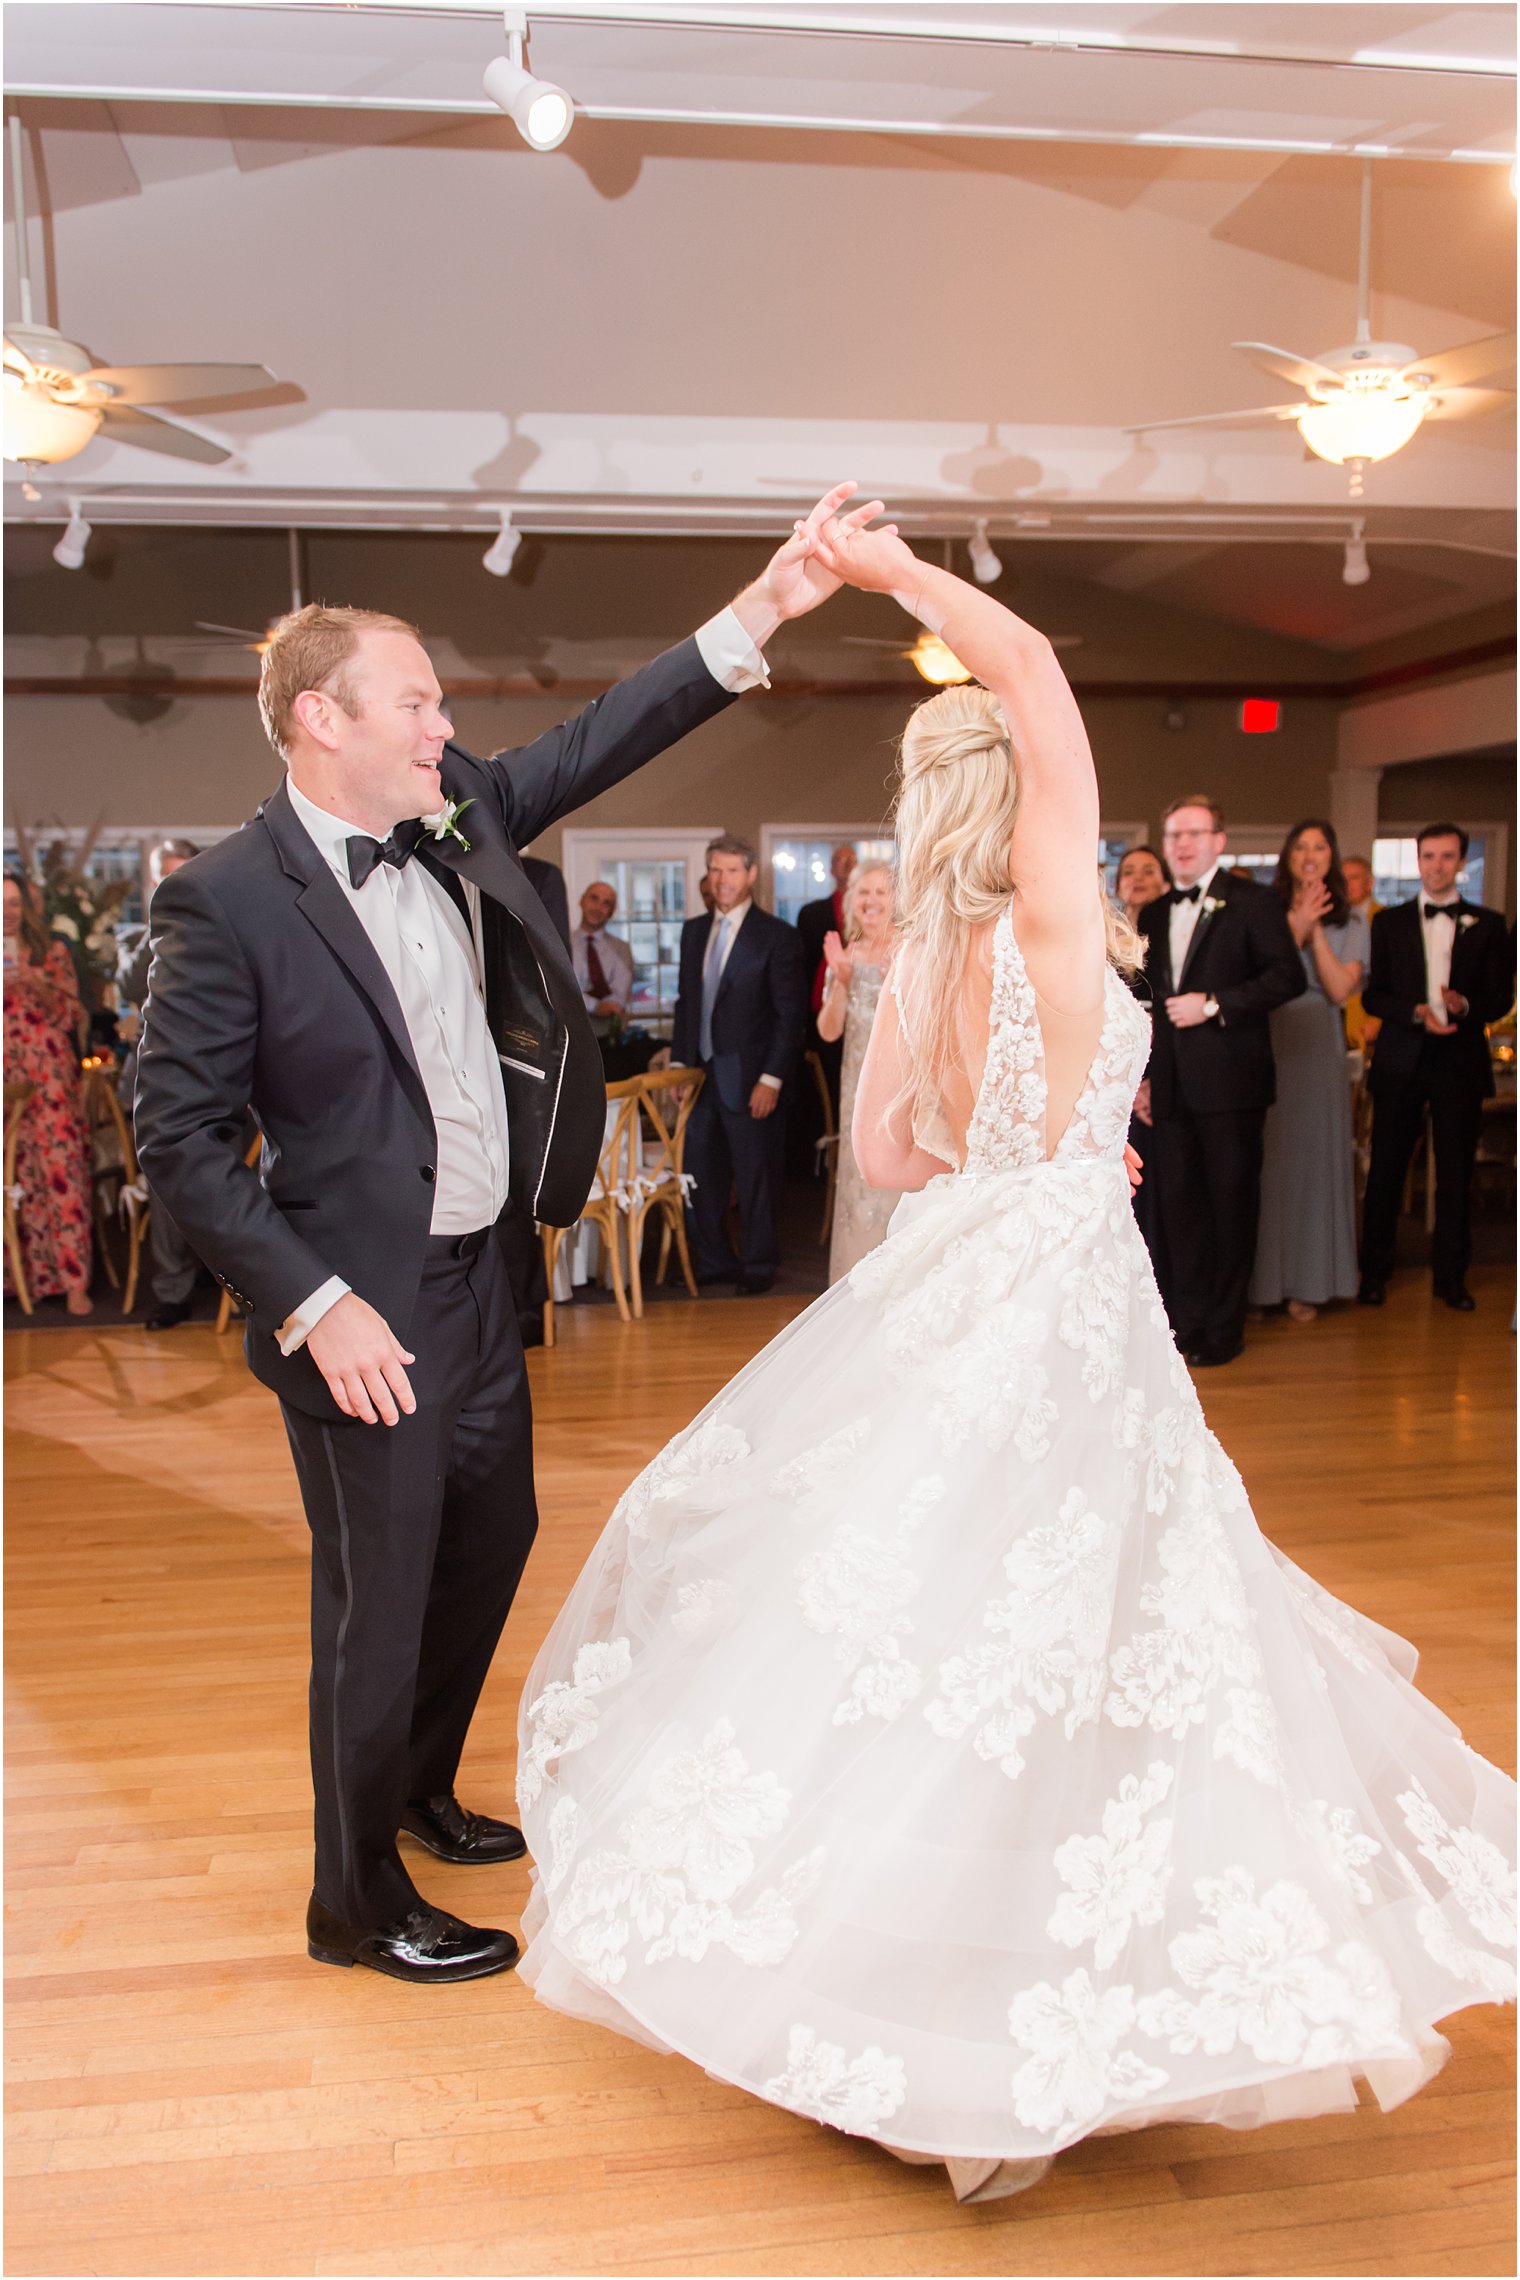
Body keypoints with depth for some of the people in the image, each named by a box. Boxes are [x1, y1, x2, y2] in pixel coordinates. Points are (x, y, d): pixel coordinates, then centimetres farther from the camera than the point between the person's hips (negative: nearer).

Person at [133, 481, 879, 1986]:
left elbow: (598, 743, 6)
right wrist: (317, 1307, -20)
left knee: (492, 1536, 22)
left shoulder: (456, 816, 2)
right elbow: (179, 1135, -17)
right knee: (380, 1594, 5)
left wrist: (761, 612, -2)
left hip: (476, 1275, 8)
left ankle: (423, 1791, 46)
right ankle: (358, 1901, 27)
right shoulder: (224, 898, -17)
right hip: (362, 1307, -8)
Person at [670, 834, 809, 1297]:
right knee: (699, 1177, 8)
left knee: (755, 1180, 4)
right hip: (700, 1077, 5)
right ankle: (714, 1262, 21)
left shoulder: (777, 936, -5)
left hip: (747, 1079, -5)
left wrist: (772, 1079, -13)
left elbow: (791, 1014, -7)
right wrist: (678, 1063, 9)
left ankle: (759, 1267, 17)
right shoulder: (693, 932, 13)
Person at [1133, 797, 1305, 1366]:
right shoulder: (1154, 914, 17)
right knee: (1176, 1203, 6)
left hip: (1228, 1080, -5)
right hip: (1170, 1085, 5)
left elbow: (1287, 976, -11)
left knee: (1231, 1203, 1)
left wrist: (1213, 1004, -16)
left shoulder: (1252, 902, -1)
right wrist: (1140, 1076, 14)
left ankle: (1223, 1329, 11)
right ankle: (1185, 1323, 16)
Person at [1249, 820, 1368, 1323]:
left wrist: (1314, 930, -7)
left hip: (1318, 1050, 1)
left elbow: (1339, 989, -4)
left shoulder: (1351, 925, 10)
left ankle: (1306, 1284, 11)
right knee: (1267, 1159, -2)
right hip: (1268, 1048, -1)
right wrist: (1296, 929, -13)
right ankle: (1263, 1282, 7)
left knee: (1313, 1157, 3)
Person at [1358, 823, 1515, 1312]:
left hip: (1460, 1063, 0)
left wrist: (1465, 1006, -17)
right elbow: (1373, 995, 3)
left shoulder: (1487, 925, 7)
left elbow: (1500, 996, 4)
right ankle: (1374, 1272, 13)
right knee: (1386, 1170, 3)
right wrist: (1417, 1013, -14)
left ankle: (1450, 1276, 14)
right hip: (1400, 1063, 0)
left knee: (1456, 1174, 3)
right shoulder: (1389, 922, 8)